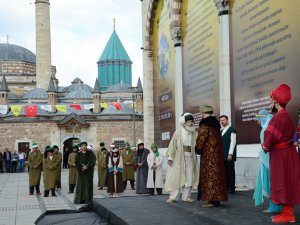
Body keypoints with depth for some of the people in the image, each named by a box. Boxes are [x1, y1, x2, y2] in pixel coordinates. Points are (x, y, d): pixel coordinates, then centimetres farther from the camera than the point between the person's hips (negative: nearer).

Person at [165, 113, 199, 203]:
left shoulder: (195, 133, 8)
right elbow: (173, 144, -3)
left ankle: (186, 196, 13)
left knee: (189, 177, 4)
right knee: (176, 176, -3)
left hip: (190, 157, 3)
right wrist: (170, 156, -9)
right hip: (179, 157, -3)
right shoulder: (178, 132, 0)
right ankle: (173, 196, 2)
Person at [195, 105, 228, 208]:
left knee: (209, 175, -6)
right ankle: (216, 199, 12)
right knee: (216, 174, 9)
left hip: (208, 154, -8)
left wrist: (198, 148, 4)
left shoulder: (205, 124, -11)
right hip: (217, 153, 8)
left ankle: (212, 200, -8)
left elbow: (201, 138, -12)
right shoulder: (216, 123, 14)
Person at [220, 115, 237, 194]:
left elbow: (233, 142, -11)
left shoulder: (232, 130, -4)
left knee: (230, 171, -4)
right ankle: (226, 188, 11)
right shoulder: (221, 131, 18)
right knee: (225, 172, 7)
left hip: (229, 155, -7)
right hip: (222, 155, 7)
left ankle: (232, 189, 0)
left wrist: (230, 154, -17)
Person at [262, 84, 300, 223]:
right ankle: (287, 212, 18)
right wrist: (268, 145, 8)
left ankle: (288, 215, 0)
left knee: (284, 184, -5)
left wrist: (266, 146, -5)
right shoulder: (284, 115, 13)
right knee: (285, 184, 12)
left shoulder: (280, 116, -20)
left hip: (281, 155, -10)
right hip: (283, 153, 10)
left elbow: (272, 135, -22)